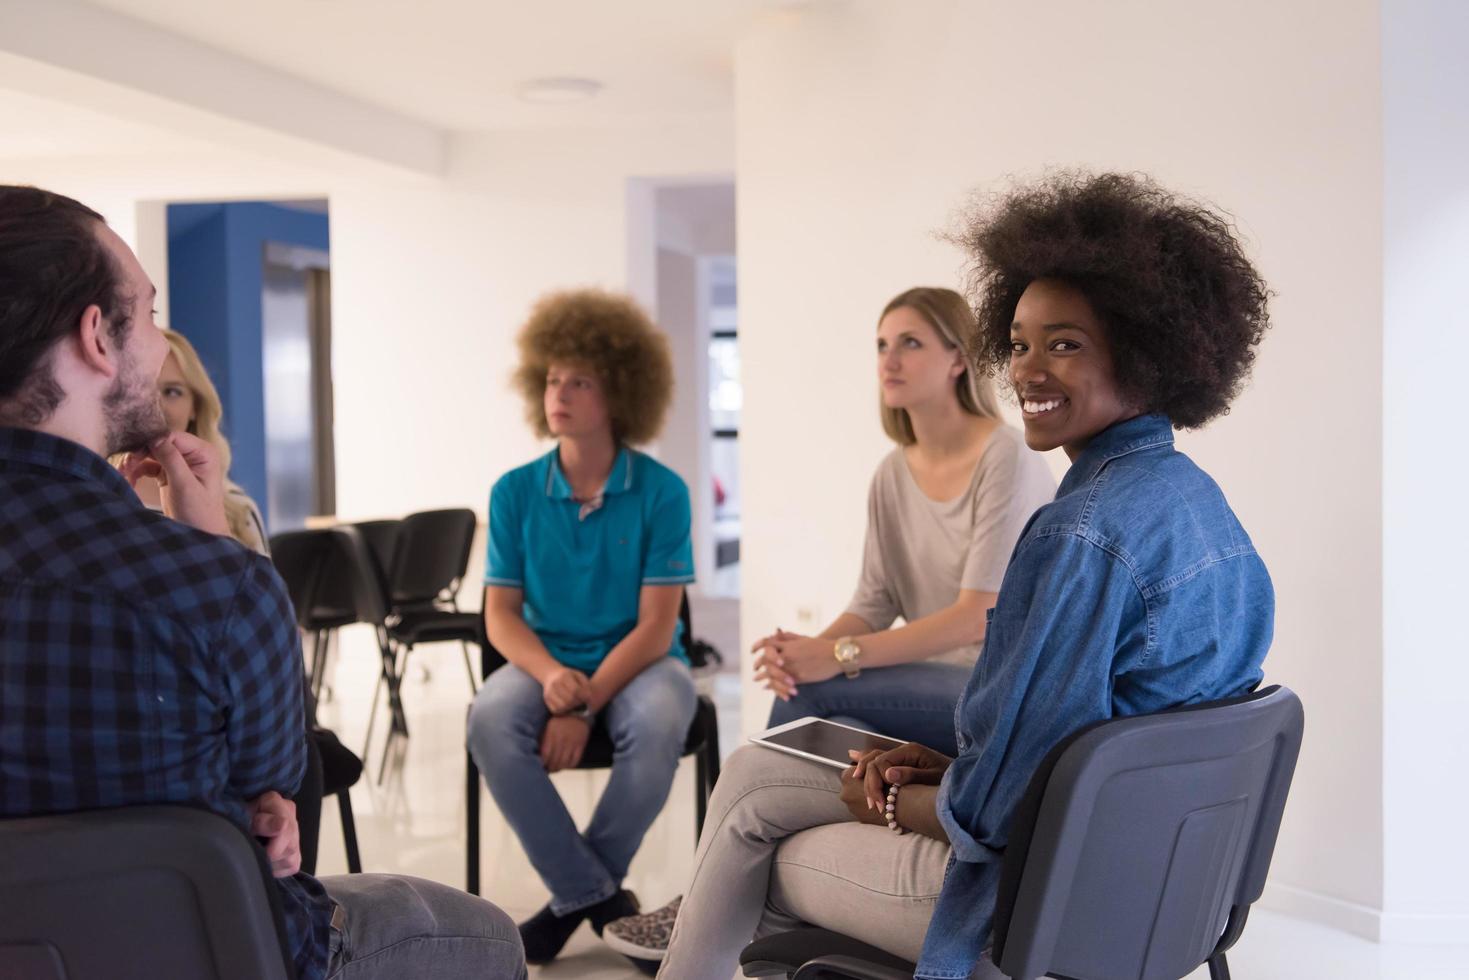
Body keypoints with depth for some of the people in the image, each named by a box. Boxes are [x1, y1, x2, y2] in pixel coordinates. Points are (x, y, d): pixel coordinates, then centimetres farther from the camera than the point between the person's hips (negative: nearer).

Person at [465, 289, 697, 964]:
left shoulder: (661, 492, -9)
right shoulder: (515, 492, -1)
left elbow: (656, 626, -12)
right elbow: (500, 615, -1)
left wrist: (584, 706, -22)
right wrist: (551, 675, -23)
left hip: (640, 660, -2)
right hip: (544, 660, 2)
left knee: (657, 724, -36)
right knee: (490, 720, -31)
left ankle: (576, 894, -10)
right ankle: (597, 895, -15)